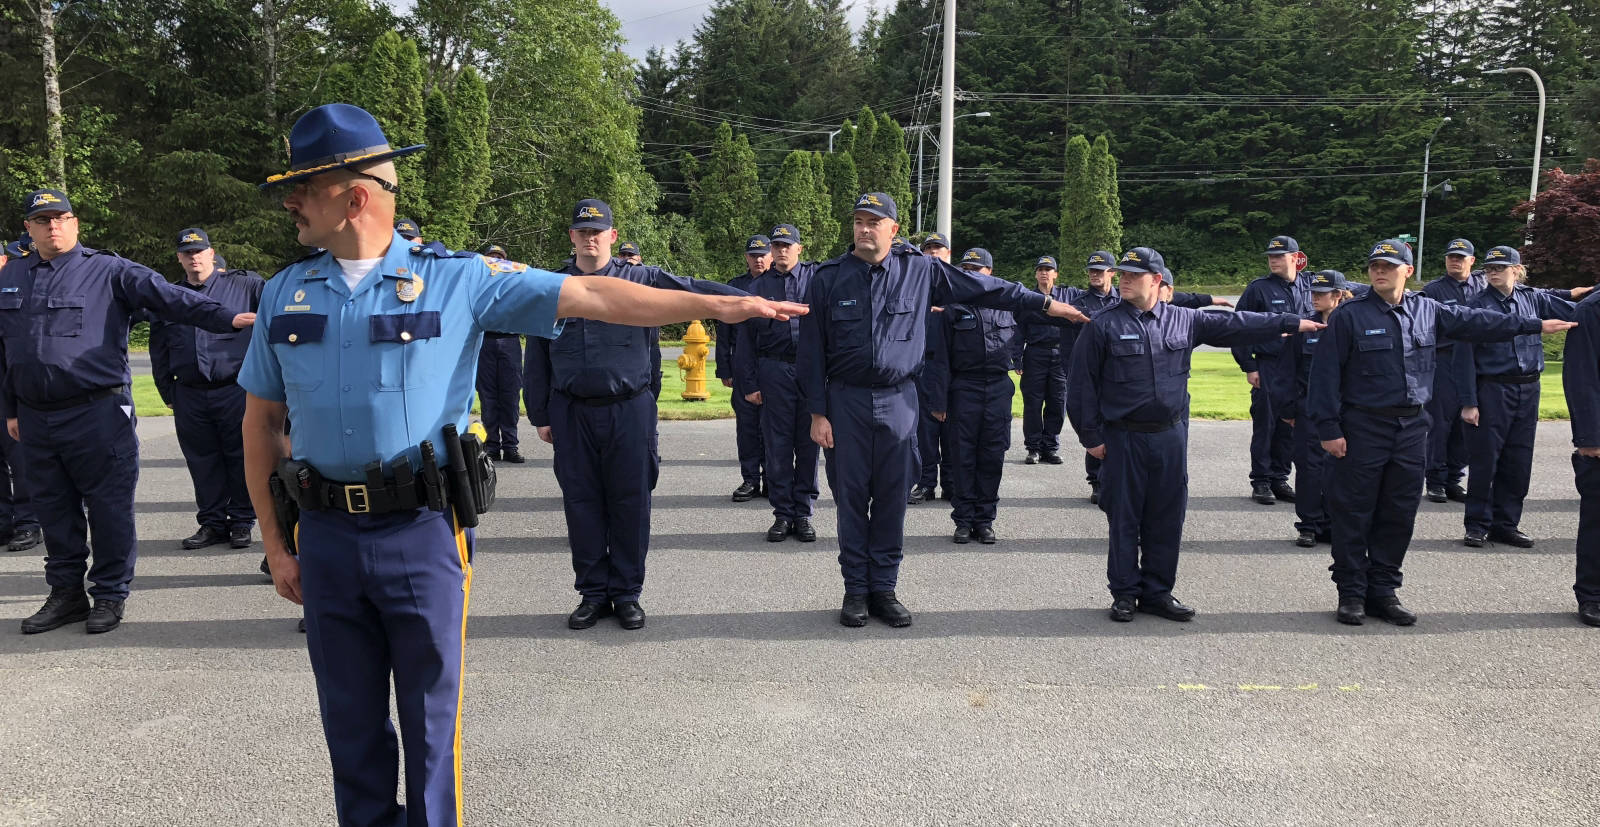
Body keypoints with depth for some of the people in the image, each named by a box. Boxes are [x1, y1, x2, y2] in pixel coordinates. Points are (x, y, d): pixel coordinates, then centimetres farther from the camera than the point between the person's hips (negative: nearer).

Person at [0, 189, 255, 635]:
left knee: (109, 508, 0)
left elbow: (165, 294, -15)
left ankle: (109, 595, 13)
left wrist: (226, 317, -30)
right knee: (54, 510, 13)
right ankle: (66, 594, 25)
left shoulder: (108, 271, -2)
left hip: (97, 414, -5)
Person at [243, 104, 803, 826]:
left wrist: (712, 305, -14)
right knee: (350, 725, 14)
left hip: (422, 530, -3)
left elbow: (586, 297, -8)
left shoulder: (453, 278, -4)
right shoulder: (285, 293, 9)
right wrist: (273, 541, 10)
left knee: (430, 718, 8)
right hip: (325, 535, 4)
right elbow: (261, 422, 14)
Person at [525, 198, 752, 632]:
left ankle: (627, 593, 17)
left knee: (630, 503, 4)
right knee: (581, 504, 6)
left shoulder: (640, 280, 2)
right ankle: (593, 592, 19)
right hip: (572, 414, 2)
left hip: (629, 411, -1)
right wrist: (541, 415, 8)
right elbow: (537, 359, 10)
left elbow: (690, 288, -9)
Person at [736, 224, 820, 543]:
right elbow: (746, 338, 9)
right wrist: (749, 383, 3)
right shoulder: (758, 286, 9)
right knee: (777, 445, 3)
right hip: (774, 371, 1)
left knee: (808, 444, 5)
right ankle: (782, 514, 12)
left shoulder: (816, 277, 6)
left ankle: (804, 513, 14)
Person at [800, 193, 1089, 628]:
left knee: (892, 498, 5)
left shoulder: (919, 271, 2)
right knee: (851, 497, 3)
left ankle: (884, 588, 16)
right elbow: (812, 351, 1)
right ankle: (856, 590, 14)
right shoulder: (829, 278, -1)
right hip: (846, 401, -1)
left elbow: (981, 287, 10)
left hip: (899, 401, 1)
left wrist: (1044, 303, 11)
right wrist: (818, 413, -4)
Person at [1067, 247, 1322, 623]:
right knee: (1124, 518, 3)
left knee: (1167, 518, 8)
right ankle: (1124, 594, 15)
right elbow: (1082, 384, -4)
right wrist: (1091, 435, -7)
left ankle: (1157, 592, 20)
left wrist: (1292, 323, 15)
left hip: (1171, 436, 3)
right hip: (1123, 439, -3)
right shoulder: (1104, 326, -5)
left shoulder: (1184, 320, 6)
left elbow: (1234, 325, 14)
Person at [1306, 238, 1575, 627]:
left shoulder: (1428, 311, 9)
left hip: (1412, 427, 5)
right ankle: (1351, 592, 10)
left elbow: (1476, 322, 20)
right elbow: (1326, 373, -9)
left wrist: (1535, 325, 23)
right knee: (1354, 514, 0)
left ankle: (1383, 590, 19)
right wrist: (1328, 428, -13)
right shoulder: (1350, 315, -7)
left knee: (1399, 514, 9)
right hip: (1363, 428, -5)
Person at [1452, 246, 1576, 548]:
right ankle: (1478, 525, 10)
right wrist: (1469, 402, -11)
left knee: (1519, 462, 9)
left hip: (1528, 391, 4)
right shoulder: (1477, 305, -5)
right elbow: (1465, 356, -7)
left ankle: (1506, 524, 19)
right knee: (1484, 460, 0)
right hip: (1491, 390, -4)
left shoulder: (1533, 298, 6)